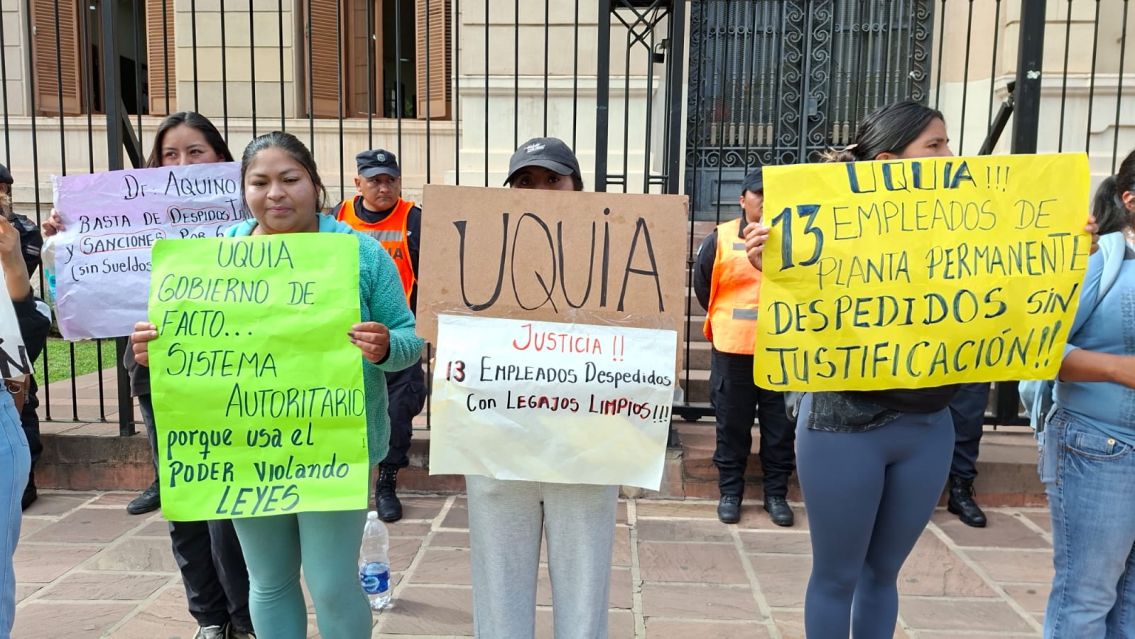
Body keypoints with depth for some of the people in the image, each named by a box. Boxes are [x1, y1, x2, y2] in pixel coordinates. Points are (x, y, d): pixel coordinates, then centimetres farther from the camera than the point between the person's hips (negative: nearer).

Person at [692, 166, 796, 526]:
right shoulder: (720, 239, -1)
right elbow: (702, 284, 10)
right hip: (732, 349, 0)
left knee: (780, 426, 10)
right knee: (731, 424, 9)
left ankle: (776, 493, 24)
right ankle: (730, 491, 23)